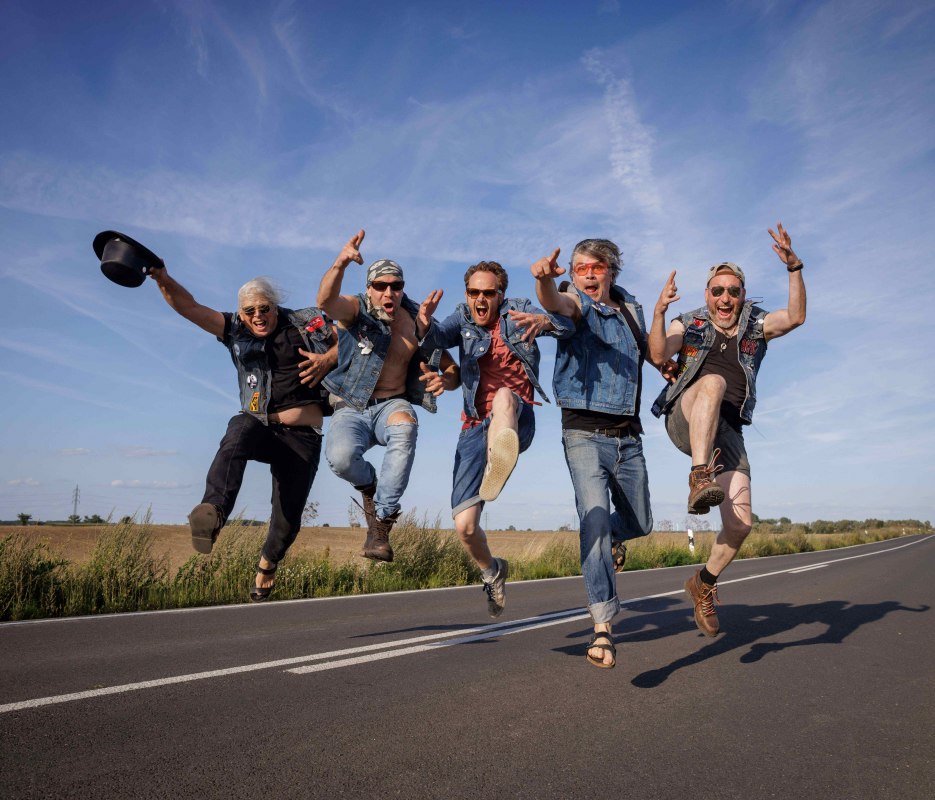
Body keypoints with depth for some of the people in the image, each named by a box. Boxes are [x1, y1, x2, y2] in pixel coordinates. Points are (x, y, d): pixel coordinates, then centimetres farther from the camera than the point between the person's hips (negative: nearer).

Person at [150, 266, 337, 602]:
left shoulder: (306, 322, 3)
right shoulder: (236, 331, 6)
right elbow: (190, 308, -5)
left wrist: (328, 360, -11)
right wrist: (163, 278, -22)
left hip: (302, 437, -1)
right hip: (260, 427, 1)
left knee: (288, 519, -1)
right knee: (238, 434, -38)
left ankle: (267, 564, 31)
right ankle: (213, 513, -54)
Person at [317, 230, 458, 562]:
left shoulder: (419, 323, 1)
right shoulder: (356, 309, -6)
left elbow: (453, 369, 7)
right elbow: (326, 300, -32)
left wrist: (443, 380, -19)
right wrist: (340, 263, -52)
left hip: (393, 404, 1)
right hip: (351, 408, -1)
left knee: (405, 427, -37)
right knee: (340, 456, -33)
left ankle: (381, 520, -25)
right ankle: (369, 486, 6)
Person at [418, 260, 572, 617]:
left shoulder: (518, 310, 4)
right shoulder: (463, 318, 10)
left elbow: (563, 322, -15)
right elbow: (437, 337, -11)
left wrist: (545, 320, -39)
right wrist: (426, 323, -35)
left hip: (517, 419, -2)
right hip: (475, 426, 3)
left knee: (505, 397, -38)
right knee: (464, 525, -5)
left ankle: (497, 464, -69)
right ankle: (492, 571, 27)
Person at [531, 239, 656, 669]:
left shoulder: (630, 308, 13)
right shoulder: (577, 304, -3)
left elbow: (653, 352, 27)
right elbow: (554, 303, -29)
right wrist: (544, 278, -49)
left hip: (628, 436, 5)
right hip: (585, 432, -5)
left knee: (639, 524, 17)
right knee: (595, 518, -21)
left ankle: (607, 538, 52)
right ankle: (603, 627, -20)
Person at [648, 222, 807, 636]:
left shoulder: (756, 325, 15)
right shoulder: (689, 324, 10)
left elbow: (796, 316, -5)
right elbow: (657, 355, -7)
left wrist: (794, 267, -19)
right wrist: (659, 312, -24)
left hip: (725, 432, 3)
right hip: (685, 419, -2)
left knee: (740, 522, -9)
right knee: (713, 381, -36)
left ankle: (704, 582, 18)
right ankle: (699, 478, -47)